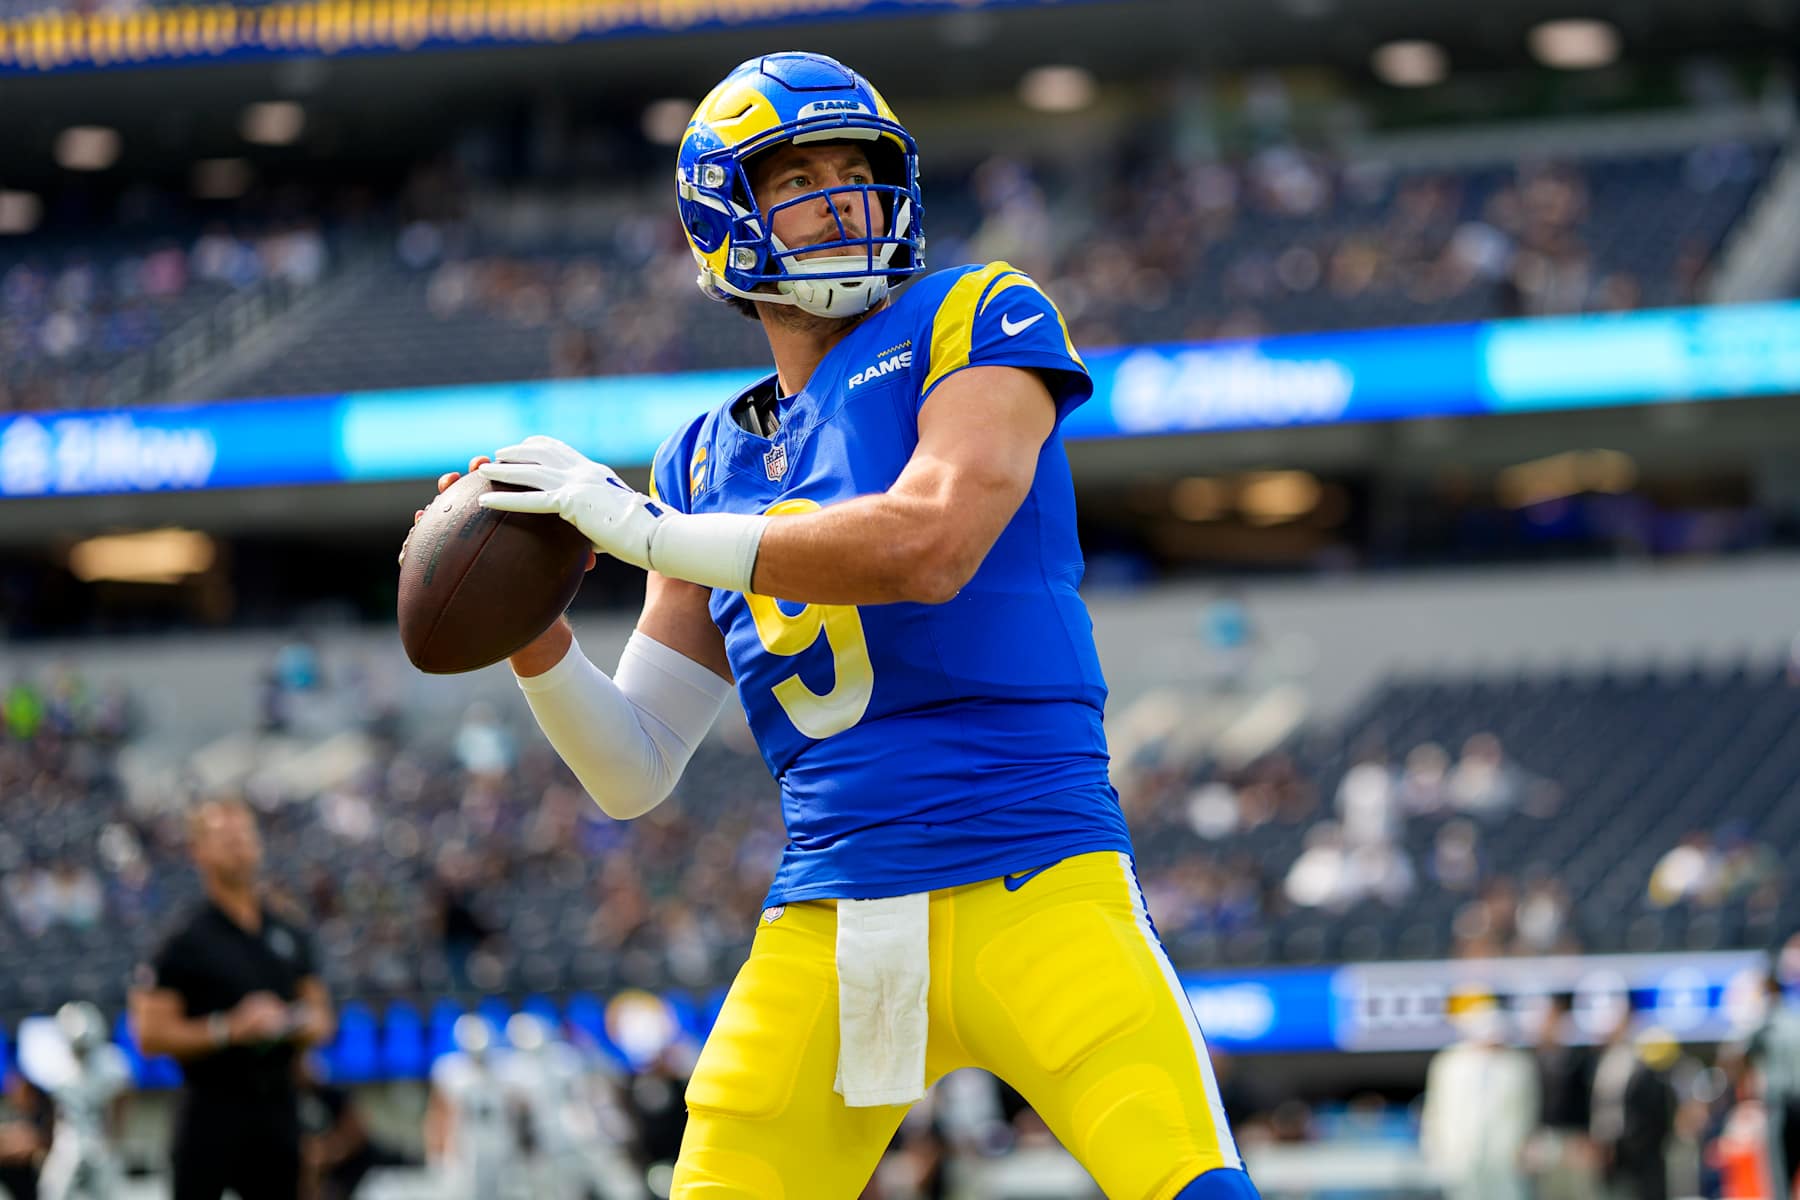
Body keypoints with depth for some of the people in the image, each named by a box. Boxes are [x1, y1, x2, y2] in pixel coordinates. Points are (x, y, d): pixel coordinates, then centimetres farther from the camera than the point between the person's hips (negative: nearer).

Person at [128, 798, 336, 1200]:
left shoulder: (289, 932, 12)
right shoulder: (186, 940, -5)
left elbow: (322, 1018, 19)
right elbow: (151, 1034, -11)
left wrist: (304, 1024, -5)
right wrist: (231, 1028, -19)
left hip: (278, 1103, 5)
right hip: (215, 1104, -5)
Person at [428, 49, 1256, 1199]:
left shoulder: (978, 320, 4)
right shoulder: (708, 461, 17)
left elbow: (930, 543, -16)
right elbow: (634, 775, 17)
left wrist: (644, 530, -11)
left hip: (1032, 886, -5)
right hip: (826, 919, 5)